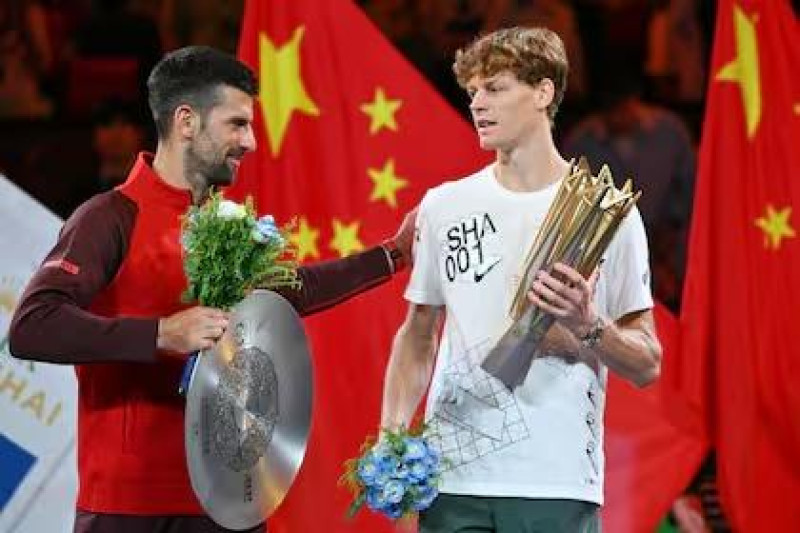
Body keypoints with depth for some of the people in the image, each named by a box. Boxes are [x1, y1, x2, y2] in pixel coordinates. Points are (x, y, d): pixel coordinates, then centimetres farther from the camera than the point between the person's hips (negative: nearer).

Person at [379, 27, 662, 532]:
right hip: (451, 475, 2)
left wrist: (587, 327, -15)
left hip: (558, 484, -2)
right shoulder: (443, 206, 10)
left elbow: (647, 366, 3)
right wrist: (391, 433, 4)